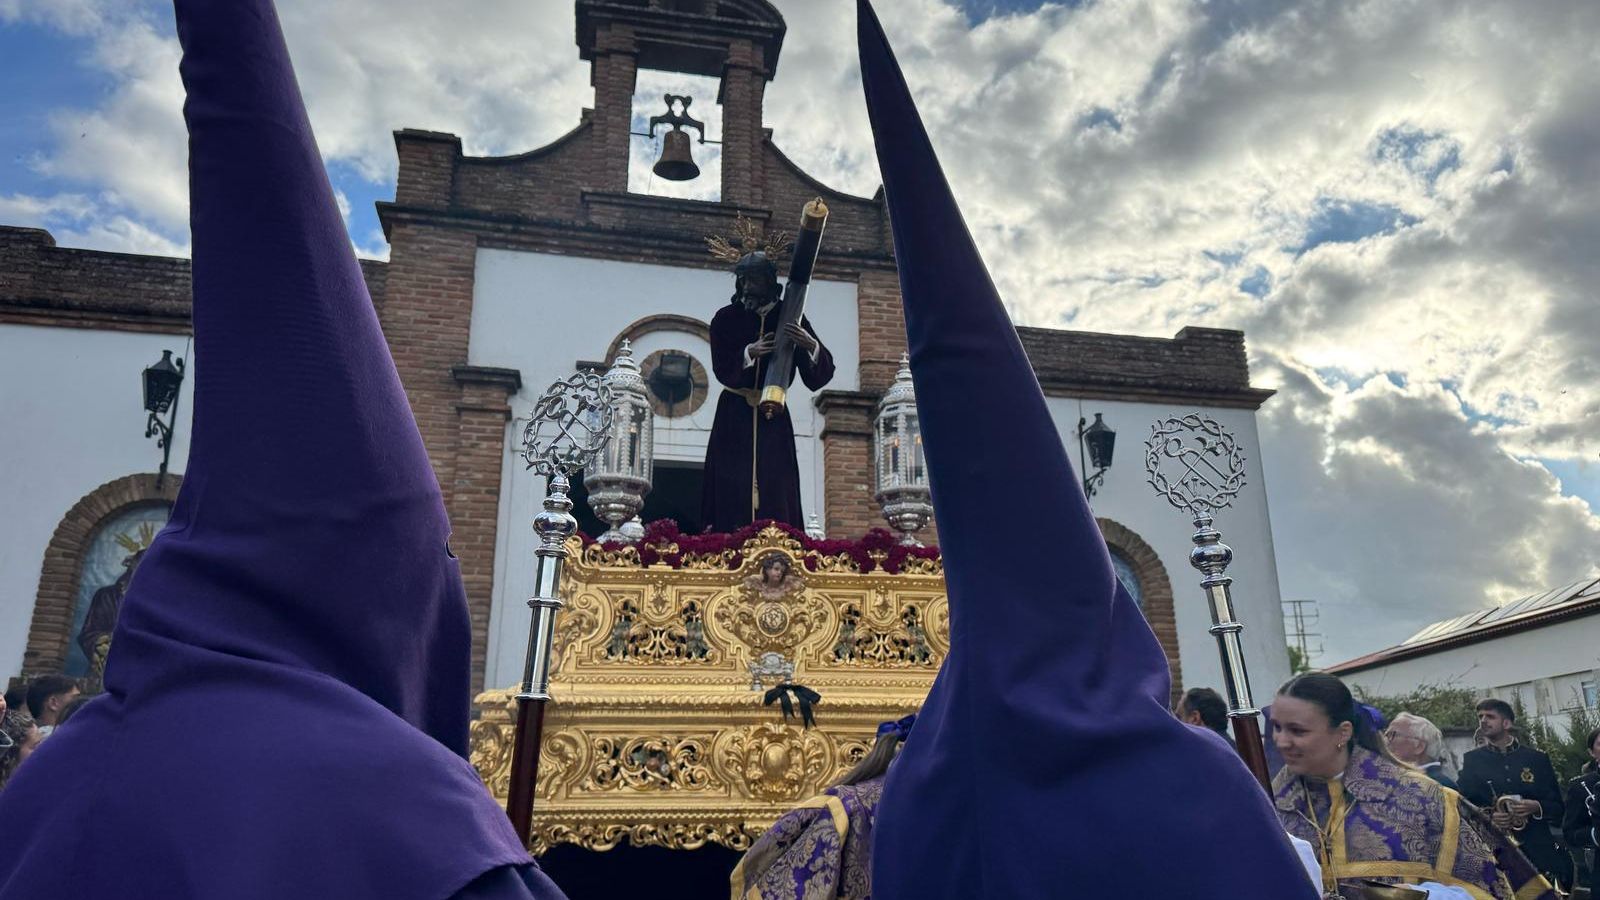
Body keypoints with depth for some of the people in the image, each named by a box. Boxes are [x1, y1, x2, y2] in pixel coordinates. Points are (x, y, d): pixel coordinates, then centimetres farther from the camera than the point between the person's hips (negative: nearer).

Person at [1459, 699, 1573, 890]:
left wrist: (1536, 807, -9)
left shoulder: (1537, 759, 11)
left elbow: (1558, 807, 11)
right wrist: (1488, 816, -11)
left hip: (1538, 850, 1)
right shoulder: (1472, 760, 8)